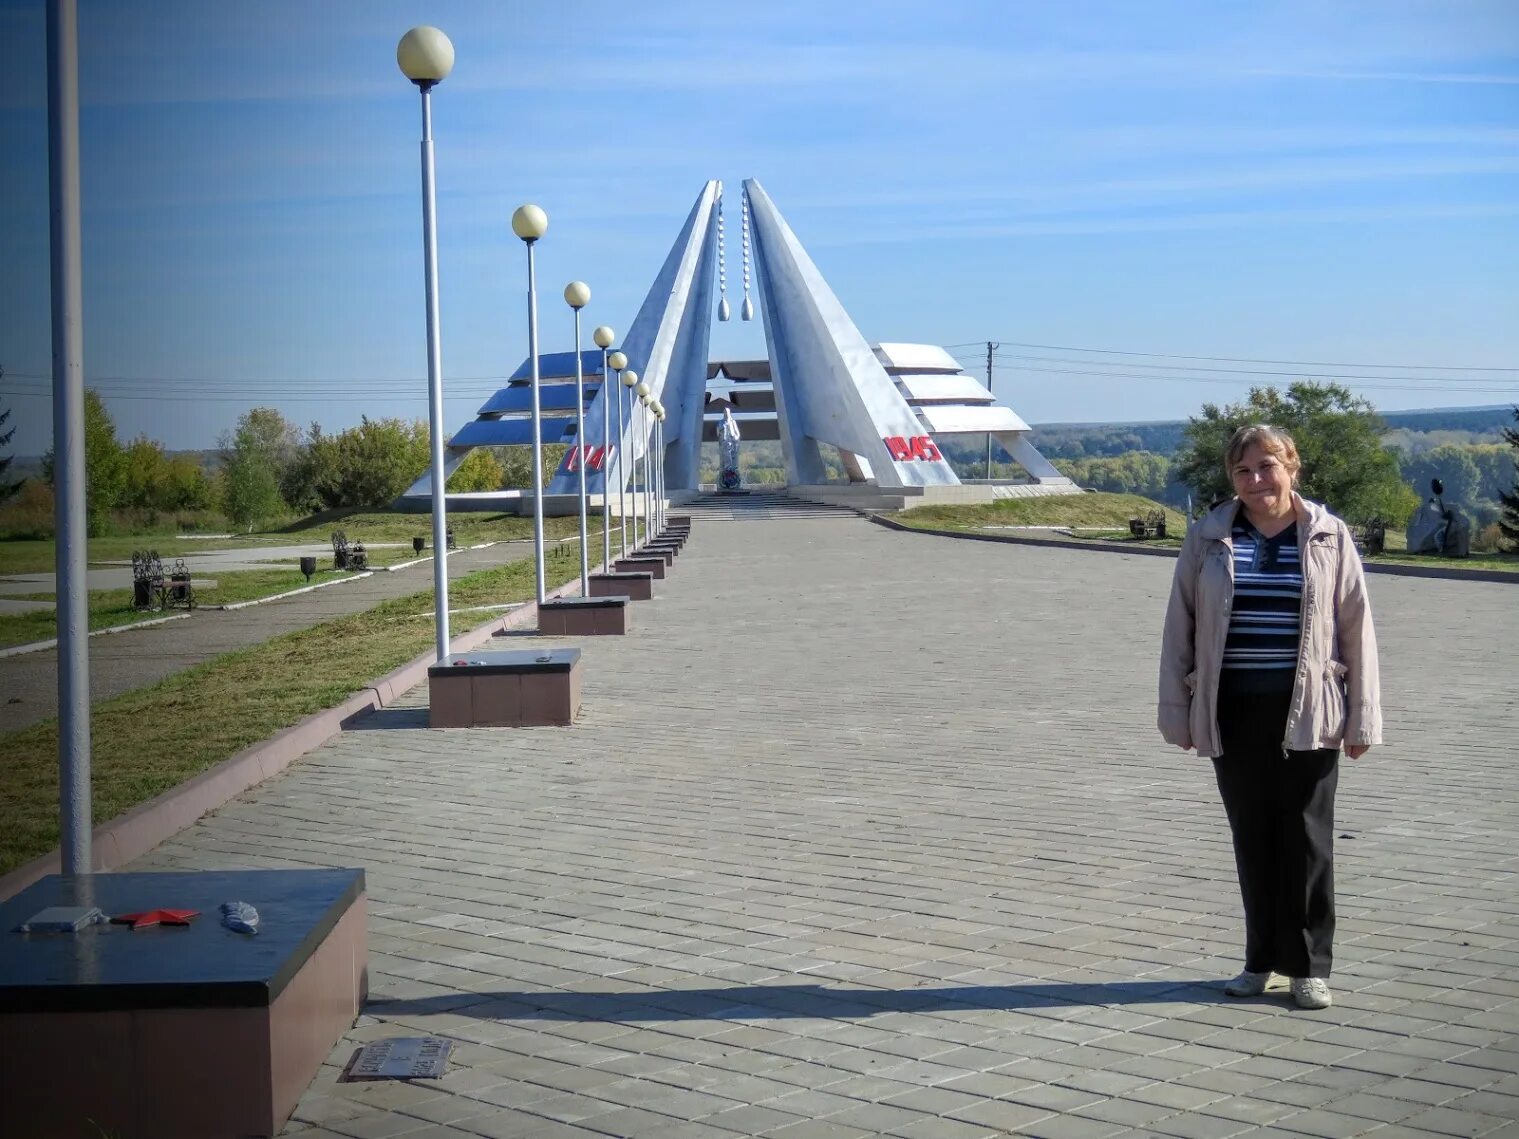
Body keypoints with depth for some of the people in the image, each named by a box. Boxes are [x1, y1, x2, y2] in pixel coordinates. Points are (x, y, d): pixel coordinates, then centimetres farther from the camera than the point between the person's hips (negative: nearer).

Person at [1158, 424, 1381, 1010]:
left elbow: (1356, 628, 3)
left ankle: (1309, 966, 14)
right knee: (1251, 840, 10)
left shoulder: (1329, 537, 2)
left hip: (1306, 714, -1)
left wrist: (1362, 718, 0)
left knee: (1306, 840, 2)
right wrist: (1177, 712, 4)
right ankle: (1261, 961, 22)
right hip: (1233, 714, 2)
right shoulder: (1207, 539, 4)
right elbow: (1179, 626, 7)